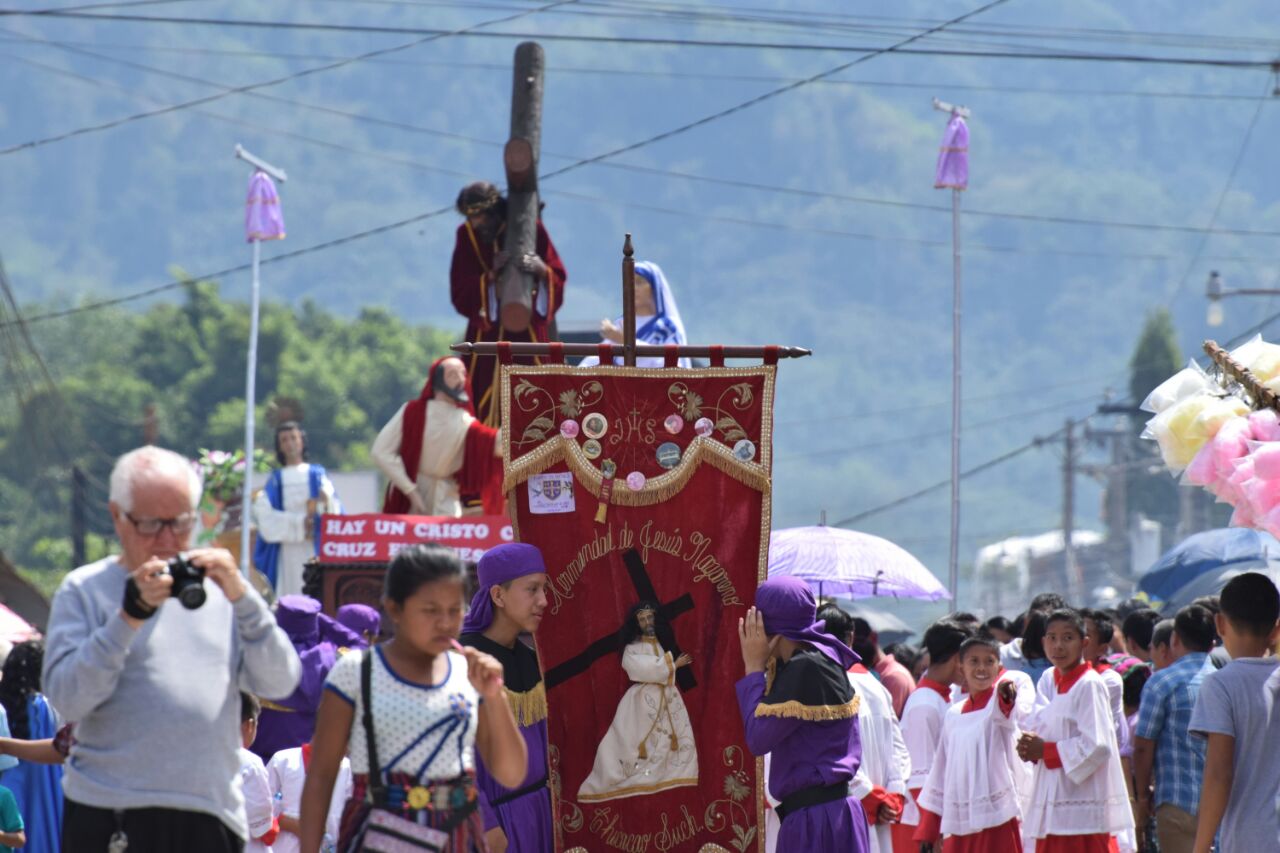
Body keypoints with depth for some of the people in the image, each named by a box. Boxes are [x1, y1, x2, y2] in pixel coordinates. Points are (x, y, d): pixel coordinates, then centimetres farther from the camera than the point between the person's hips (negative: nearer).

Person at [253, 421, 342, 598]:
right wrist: (298, 523, -10)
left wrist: (321, 506, -24)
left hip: (315, 550, -1)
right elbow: (265, 516, 2)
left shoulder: (317, 474, 12)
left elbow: (335, 510, -2)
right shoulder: (275, 480, 16)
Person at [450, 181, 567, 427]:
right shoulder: (467, 236, -1)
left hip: (528, 331, -1)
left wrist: (540, 269, -26)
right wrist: (491, 275, -20)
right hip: (487, 330, 1)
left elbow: (558, 279, -4)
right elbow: (459, 296, -4)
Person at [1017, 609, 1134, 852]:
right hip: (1053, 812, 9)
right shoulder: (1056, 684, 16)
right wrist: (1031, 747, -1)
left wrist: (1046, 750, -12)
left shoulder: (1090, 686, -10)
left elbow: (1096, 746, -18)